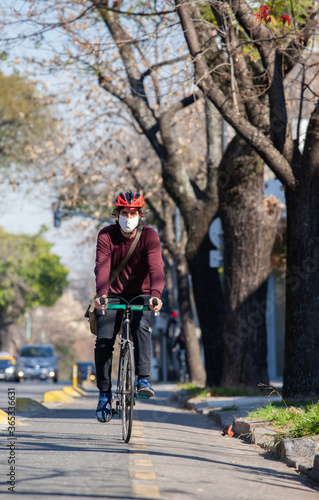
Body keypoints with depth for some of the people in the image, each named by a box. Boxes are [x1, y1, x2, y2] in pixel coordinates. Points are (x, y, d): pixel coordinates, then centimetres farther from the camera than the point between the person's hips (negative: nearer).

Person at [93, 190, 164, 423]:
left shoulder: (149, 236, -13)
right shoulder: (106, 236, -11)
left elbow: (156, 267, -27)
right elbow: (102, 266, -25)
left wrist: (156, 294, -46)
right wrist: (101, 294, -44)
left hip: (141, 295, -1)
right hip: (114, 295, 1)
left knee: (141, 326, -32)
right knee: (103, 340, -14)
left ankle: (144, 378, -27)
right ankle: (105, 394, -1)